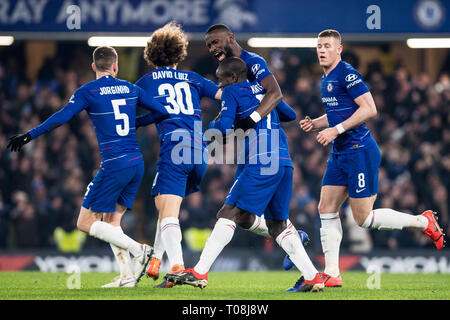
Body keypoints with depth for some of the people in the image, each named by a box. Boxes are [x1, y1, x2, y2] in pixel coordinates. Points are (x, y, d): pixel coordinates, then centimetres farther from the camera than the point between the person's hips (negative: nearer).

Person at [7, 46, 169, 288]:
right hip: (136, 163, 6)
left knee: (85, 223, 0)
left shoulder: (87, 91, -3)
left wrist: (30, 135, -4)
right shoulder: (130, 89, 11)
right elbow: (162, 111, 13)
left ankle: (138, 250, -13)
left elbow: (61, 118, -10)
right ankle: (126, 277, 3)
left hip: (114, 166, -6)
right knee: (111, 221, 15)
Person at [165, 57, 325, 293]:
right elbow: (290, 115, 33)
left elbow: (224, 127, -8)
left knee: (228, 214, -9)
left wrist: (211, 126, 14)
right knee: (278, 225, 15)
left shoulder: (232, 92, 3)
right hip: (284, 163, 7)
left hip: (259, 162, -7)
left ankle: (199, 273, -17)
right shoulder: (262, 89, 22)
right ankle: (312, 277, 8)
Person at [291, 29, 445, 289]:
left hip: (359, 151, -9)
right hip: (340, 153, 9)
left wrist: (336, 130, -22)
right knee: (326, 209, 2)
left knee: (364, 218, -7)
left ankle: (424, 222, 10)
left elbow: (370, 109, -22)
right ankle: (332, 274, 5)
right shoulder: (326, 79, 15)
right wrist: (315, 124, 10)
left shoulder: (347, 74, -14)